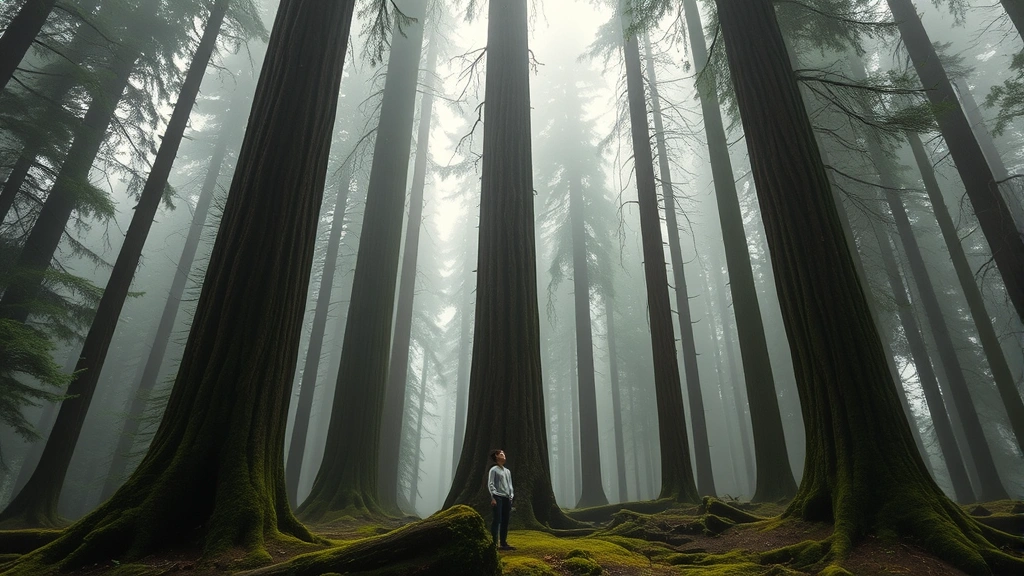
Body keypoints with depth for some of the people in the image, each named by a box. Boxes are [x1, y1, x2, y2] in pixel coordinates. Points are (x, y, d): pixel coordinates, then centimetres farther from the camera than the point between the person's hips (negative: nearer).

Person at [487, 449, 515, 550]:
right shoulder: (493, 470, -1)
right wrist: (493, 497, -16)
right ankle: (494, 543, -7)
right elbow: (490, 484, -8)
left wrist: (511, 496, 10)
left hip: (507, 498, 7)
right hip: (498, 497, -7)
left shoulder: (508, 471, 20)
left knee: (505, 521, 7)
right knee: (497, 520, -9)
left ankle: (503, 543, 13)